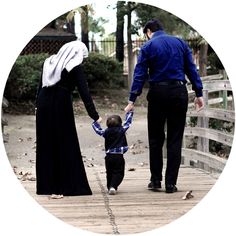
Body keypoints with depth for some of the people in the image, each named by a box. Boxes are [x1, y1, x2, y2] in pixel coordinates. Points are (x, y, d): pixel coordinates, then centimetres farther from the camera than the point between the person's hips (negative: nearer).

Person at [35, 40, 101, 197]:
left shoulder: (50, 62, 12)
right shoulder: (75, 68, -5)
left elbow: (41, 86, 13)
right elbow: (84, 92, -11)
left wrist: (38, 105, 17)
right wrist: (94, 115, -12)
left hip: (44, 108, 6)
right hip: (61, 109, -5)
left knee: (46, 146, 11)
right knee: (65, 147, 2)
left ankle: (46, 186, 15)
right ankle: (64, 187, 1)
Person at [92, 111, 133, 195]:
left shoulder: (106, 132, 2)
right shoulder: (122, 130, -2)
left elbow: (98, 130, 19)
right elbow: (128, 122, 10)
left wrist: (96, 121, 36)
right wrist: (129, 112, 24)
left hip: (108, 157, 3)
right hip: (119, 156, -3)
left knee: (109, 173, 17)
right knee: (118, 173, -2)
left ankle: (109, 187, 22)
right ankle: (113, 186, -22)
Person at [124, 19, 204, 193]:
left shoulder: (148, 46, 1)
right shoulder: (180, 43, 9)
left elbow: (140, 74, -4)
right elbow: (191, 69, 6)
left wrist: (132, 100, -5)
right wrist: (199, 93, 8)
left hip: (158, 94, -2)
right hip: (179, 92, 2)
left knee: (156, 139, 10)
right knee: (175, 140, 4)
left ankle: (156, 181, 12)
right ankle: (171, 183, 2)